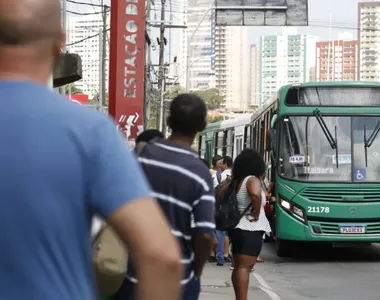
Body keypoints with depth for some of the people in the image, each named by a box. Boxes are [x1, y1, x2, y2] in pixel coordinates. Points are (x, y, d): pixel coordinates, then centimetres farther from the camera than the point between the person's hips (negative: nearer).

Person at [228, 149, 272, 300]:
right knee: (244, 267, -11)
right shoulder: (252, 180, -13)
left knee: (239, 267, 15)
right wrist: (256, 214, -19)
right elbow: (255, 194, -33)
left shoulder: (236, 181, 12)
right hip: (250, 230, -9)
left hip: (238, 228, 9)